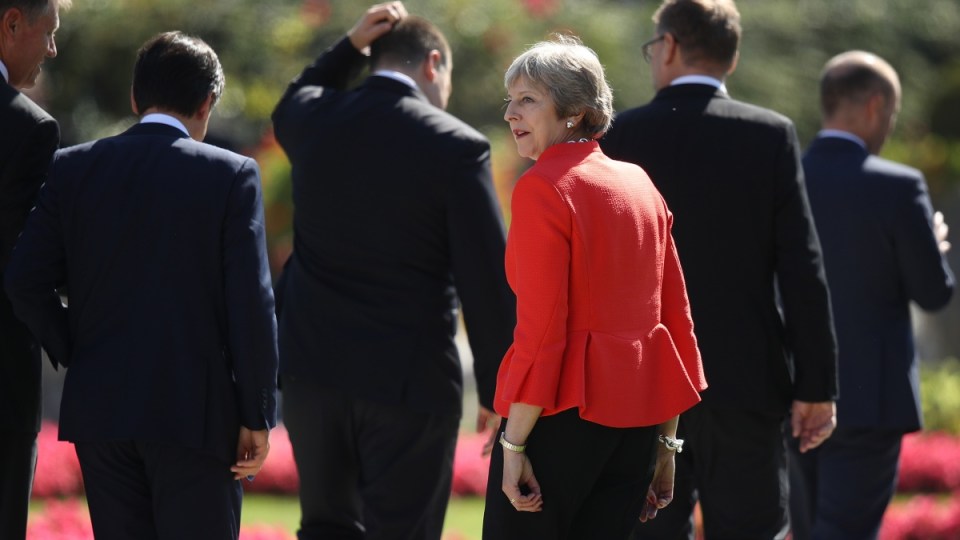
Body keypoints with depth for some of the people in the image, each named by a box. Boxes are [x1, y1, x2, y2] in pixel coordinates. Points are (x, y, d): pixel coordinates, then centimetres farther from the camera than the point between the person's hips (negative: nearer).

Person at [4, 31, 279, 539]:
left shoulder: (73, 168, 4)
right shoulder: (231, 175, -4)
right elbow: (251, 302, -8)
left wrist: (76, 355, 12)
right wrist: (257, 417, -3)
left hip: (98, 403, 3)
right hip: (195, 411, -3)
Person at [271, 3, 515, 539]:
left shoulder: (315, 120, 2)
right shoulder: (455, 146, -11)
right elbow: (487, 279, -11)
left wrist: (350, 46, 17)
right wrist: (497, 390, -2)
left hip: (314, 370, 4)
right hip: (409, 382, -4)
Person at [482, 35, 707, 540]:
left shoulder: (541, 187, -10)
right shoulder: (639, 183, 12)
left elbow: (541, 330, -16)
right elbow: (675, 318, 13)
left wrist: (514, 444, -14)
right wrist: (665, 443, 18)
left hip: (564, 407, -7)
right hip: (636, 414, 7)